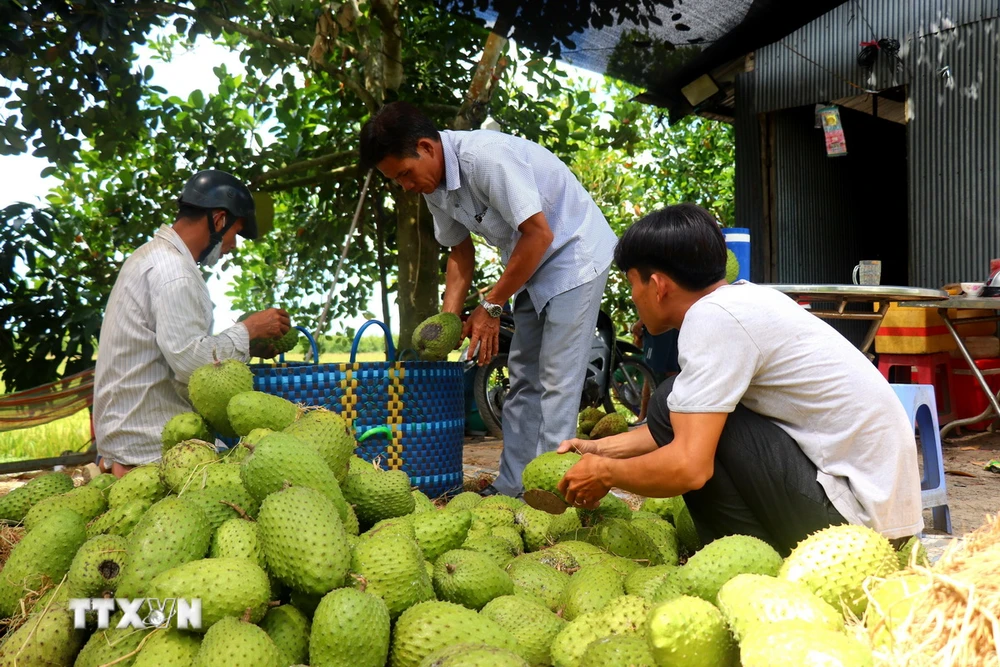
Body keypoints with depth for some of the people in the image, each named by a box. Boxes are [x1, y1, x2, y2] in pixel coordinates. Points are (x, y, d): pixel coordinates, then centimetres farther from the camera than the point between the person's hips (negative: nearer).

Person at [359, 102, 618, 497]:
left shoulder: (486, 157, -29)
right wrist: (449, 318, -4)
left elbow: (539, 234, -29)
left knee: (556, 380, -11)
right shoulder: (433, 185, -1)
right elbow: (460, 250, 9)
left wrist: (492, 306, -21)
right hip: (532, 268, 9)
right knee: (523, 379, 9)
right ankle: (511, 487, 16)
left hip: (573, 254, -9)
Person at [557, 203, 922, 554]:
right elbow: (687, 431, 18)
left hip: (852, 510, -9)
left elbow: (688, 466, -23)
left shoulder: (711, 318, -18)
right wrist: (604, 448, 18)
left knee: (674, 405, -12)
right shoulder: (746, 298, 9)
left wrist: (605, 473, -6)